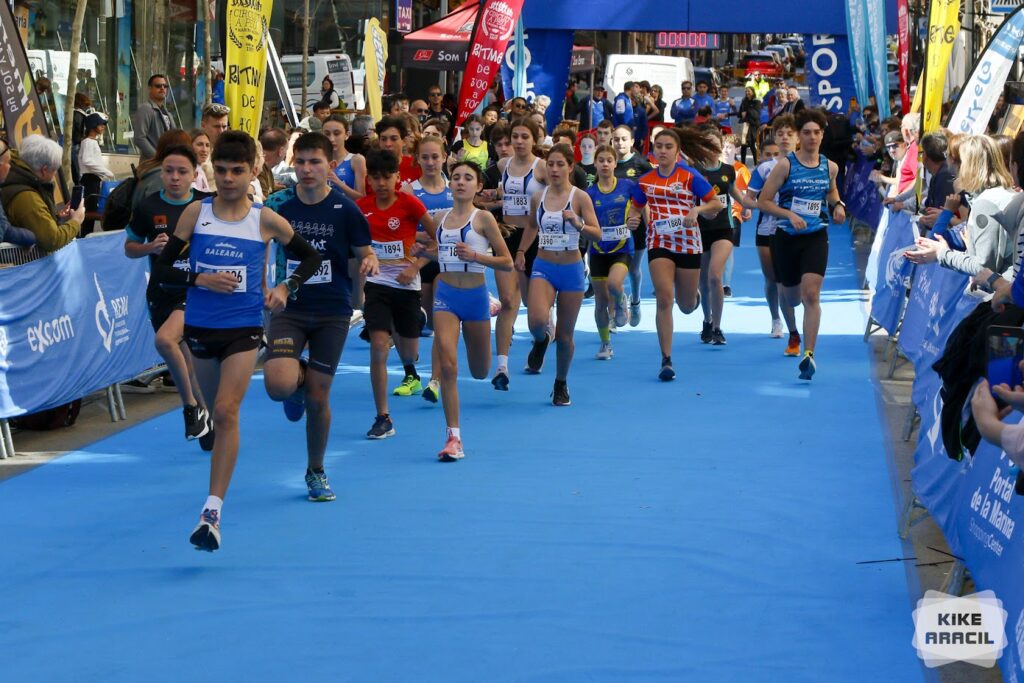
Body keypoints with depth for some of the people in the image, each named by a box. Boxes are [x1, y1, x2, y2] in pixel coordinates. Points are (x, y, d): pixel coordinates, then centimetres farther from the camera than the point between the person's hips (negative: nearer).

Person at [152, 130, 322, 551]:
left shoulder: (266, 221, -3)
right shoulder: (196, 213, -1)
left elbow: (311, 257, 12)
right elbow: (162, 269, 0)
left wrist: (286, 288, -5)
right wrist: (200, 279, -17)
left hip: (244, 329, -3)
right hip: (199, 326, 3)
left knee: (226, 411, -17)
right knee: (216, 411, 17)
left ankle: (213, 511, -20)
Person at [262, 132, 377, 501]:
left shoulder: (345, 209, -7)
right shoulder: (278, 204, -3)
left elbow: (365, 251, 2)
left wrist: (370, 262, -20)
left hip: (332, 311, 0)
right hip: (289, 307, 0)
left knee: (318, 397, 4)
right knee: (278, 385, -20)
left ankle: (316, 471, 25)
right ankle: (298, 378, 20)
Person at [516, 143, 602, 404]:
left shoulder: (580, 197, -7)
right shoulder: (538, 198, 3)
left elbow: (597, 234, -11)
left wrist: (578, 224, -28)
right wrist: (521, 251, 18)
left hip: (571, 268, -1)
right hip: (543, 267, 2)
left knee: (565, 335, 5)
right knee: (537, 321, -24)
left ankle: (561, 385, 26)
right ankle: (541, 341, 15)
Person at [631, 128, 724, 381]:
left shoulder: (690, 176, -7)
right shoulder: (645, 180, 2)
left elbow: (716, 204, -6)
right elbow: (637, 207, 16)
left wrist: (697, 210, -25)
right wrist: (632, 219, -6)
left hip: (688, 243, -1)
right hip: (659, 244, 1)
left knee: (686, 306, 11)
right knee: (664, 300, -14)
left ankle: (694, 294, 51)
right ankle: (666, 360, -11)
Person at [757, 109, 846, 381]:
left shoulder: (829, 167, 2)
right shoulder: (785, 165, -8)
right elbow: (763, 201, -7)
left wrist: (838, 205, 4)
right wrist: (789, 215, -20)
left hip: (816, 237, 0)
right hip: (786, 237, 0)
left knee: (811, 293, -17)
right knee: (792, 296, 13)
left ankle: (809, 354, -19)